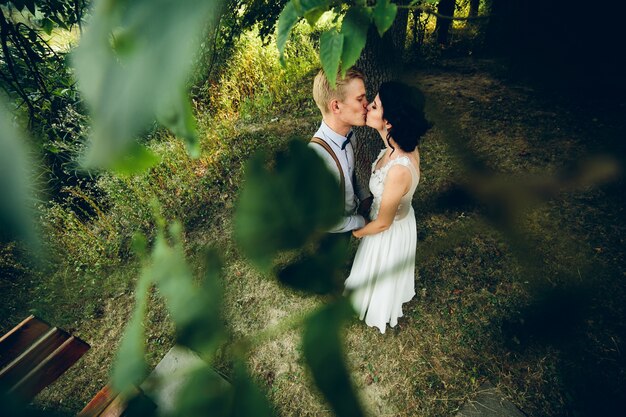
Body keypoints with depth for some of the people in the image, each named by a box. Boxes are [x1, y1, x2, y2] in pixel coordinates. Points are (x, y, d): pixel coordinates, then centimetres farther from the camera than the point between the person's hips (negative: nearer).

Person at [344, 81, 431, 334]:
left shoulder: (399, 170, -42)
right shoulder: (402, 145, -19)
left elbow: (383, 223, -28)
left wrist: (352, 234, -11)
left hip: (391, 231, -7)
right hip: (399, 216, 8)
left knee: (383, 275, 25)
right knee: (389, 270, 36)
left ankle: (381, 312, 58)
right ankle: (386, 301, 68)